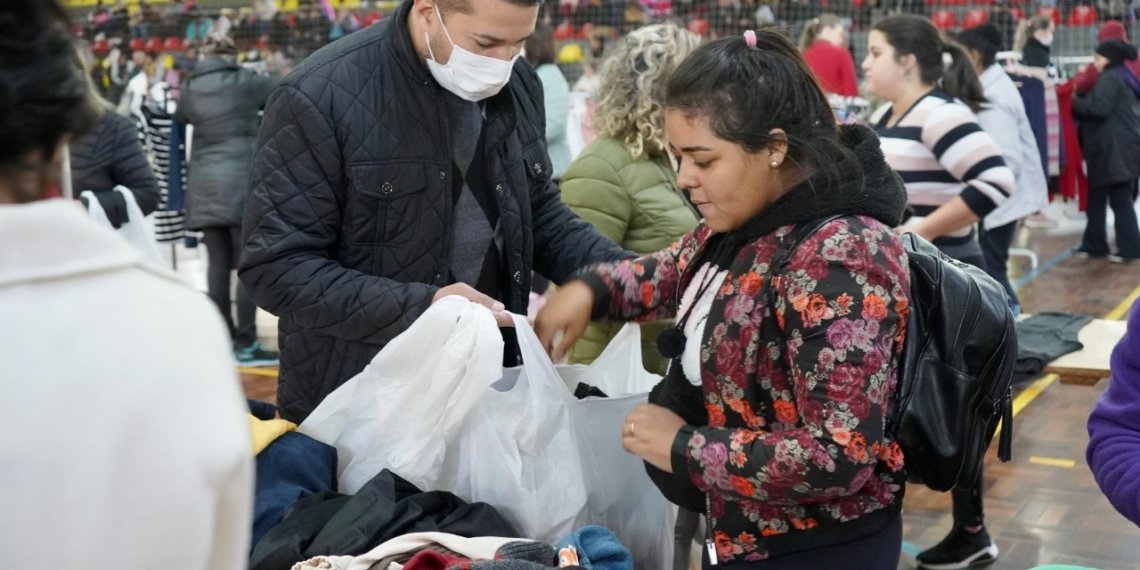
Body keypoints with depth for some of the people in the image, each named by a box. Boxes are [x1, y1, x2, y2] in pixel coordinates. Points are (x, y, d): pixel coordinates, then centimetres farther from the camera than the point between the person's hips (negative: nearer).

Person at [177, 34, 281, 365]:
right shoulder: (245, 82, -1)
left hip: (204, 186, 4)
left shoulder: (190, 88, 8)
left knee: (218, 265, 6)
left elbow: (180, 117, 26)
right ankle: (246, 345, -3)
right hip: (239, 183, -4)